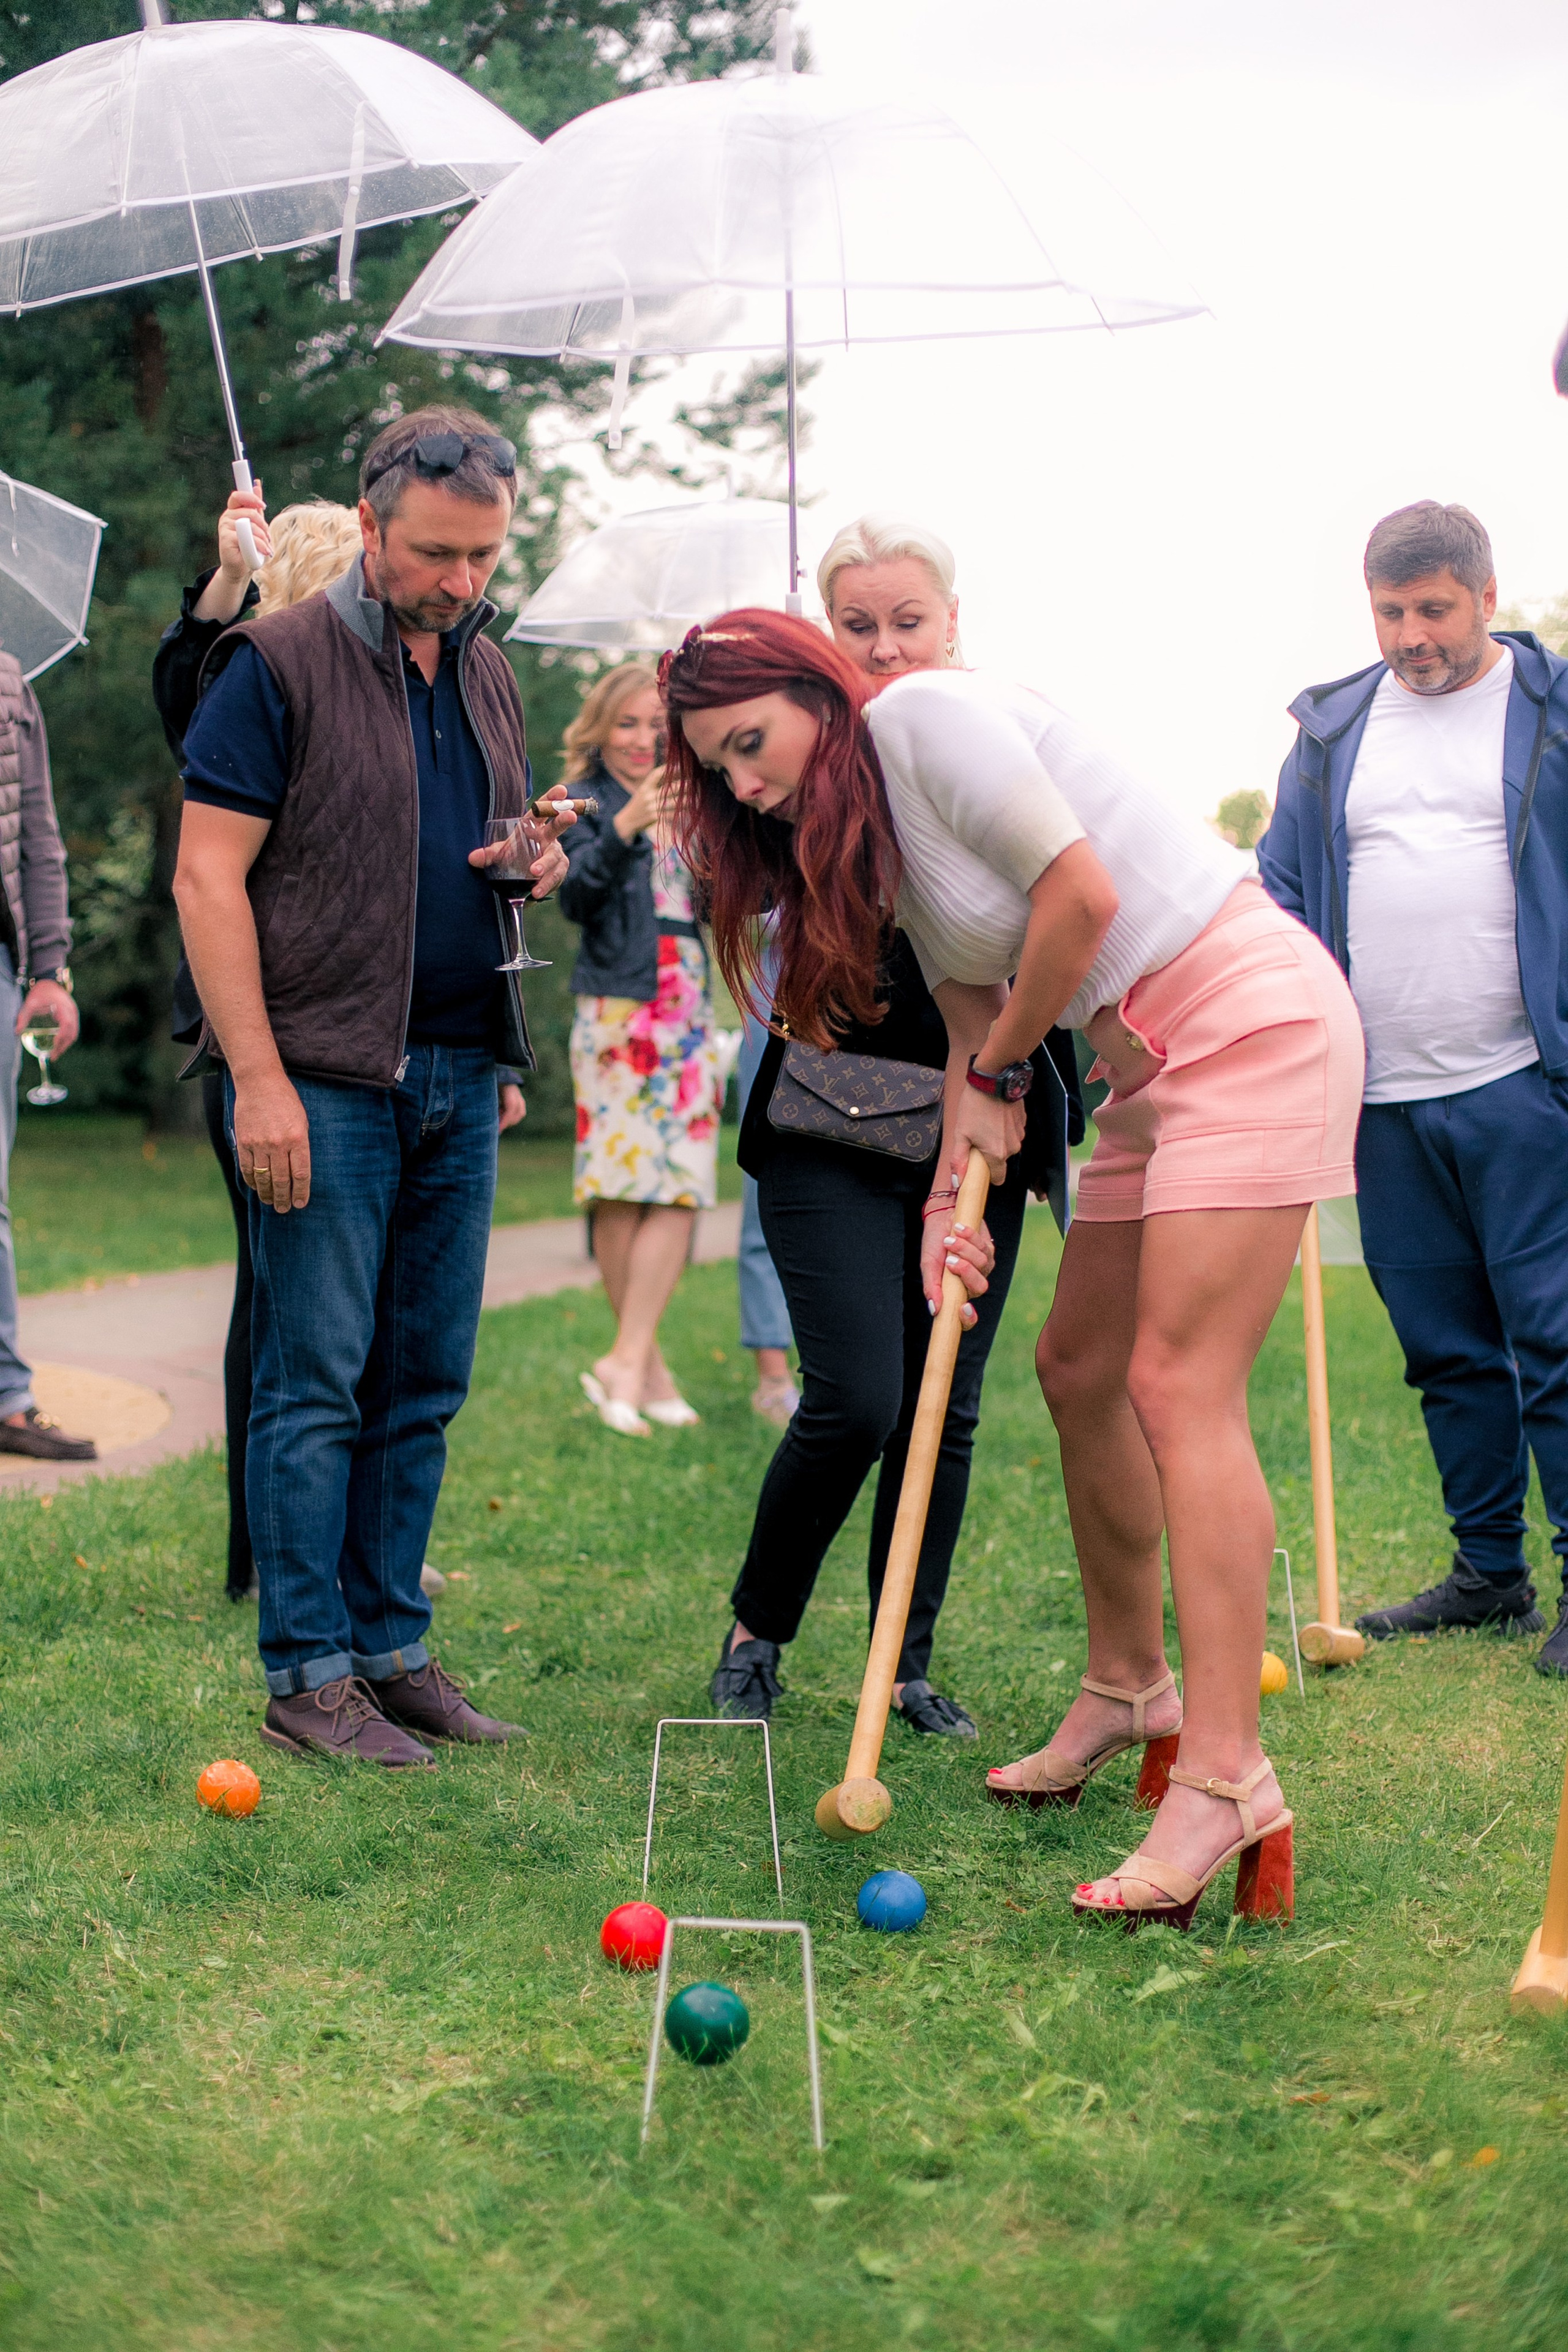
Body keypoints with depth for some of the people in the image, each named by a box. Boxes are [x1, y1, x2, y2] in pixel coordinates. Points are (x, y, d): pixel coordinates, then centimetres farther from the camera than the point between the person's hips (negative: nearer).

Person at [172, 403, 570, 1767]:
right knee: (316, 1383, -3)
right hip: (326, 1077, -6)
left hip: (458, 1077, 7)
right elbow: (208, 876, -9)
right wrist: (259, 1077, -16)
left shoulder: (488, 674, 16)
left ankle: (391, 1647, 17)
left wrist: (541, 863, 3)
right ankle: (307, 1676, 4)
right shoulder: (278, 665, -5)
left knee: (426, 1382, 8)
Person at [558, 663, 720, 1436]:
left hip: (687, 1009, 4)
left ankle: (627, 1361, -8)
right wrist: (623, 829, -27)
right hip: (615, 1006, -4)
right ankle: (645, 1364, 0)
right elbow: (573, 895, -12)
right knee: (619, 1189, -6)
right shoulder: (584, 800, 4)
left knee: (678, 1184, -7)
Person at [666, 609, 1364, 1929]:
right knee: (1079, 1368, 11)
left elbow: (1083, 893, -18)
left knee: (1181, 1385, -16)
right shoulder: (865, 833, 15)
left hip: (1248, 1017, -10)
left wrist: (1002, 1073, -4)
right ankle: (1128, 1687, 26)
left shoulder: (929, 718, -12)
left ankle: (1226, 1775, -17)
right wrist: (953, 1186, -3)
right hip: (1152, 1061, 10)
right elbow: (974, 1023, 13)